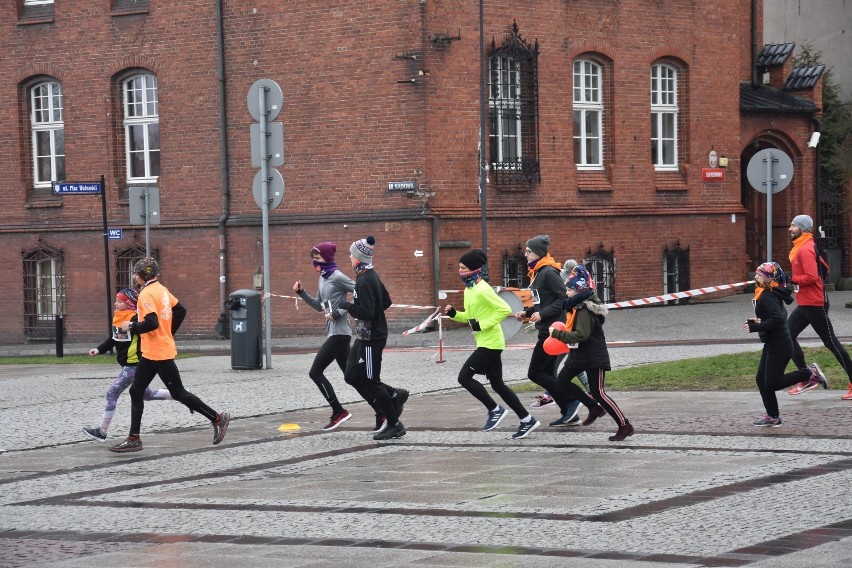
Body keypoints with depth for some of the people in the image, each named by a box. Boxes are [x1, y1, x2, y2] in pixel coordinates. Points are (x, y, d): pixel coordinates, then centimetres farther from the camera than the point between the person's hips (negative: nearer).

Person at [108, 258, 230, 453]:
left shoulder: (147, 294, -17)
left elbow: (151, 323, -27)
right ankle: (133, 439, 11)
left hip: (158, 354, -10)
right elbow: (180, 310, 18)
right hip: (151, 354, 10)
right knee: (136, 391, 10)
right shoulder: (161, 289, 11)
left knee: (178, 394, -3)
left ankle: (217, 418, 5)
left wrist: (131, 326, -13)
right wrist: (168, 333, 24)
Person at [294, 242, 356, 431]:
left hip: (339, 333, -9)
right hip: (334, 332, 9)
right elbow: (319, 306, 23)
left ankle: (339, 412, -3)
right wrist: (301, 293, 11)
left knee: (315, 372, -8)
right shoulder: (322, 278, 14)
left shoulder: (337, 277, -13)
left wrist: (339, 312, -19)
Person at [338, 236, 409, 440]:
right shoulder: (371, 276, 8)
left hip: (371, 338, -10)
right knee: (352, 375, 14)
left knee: (370, 381, 0)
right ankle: (394, 395, 19)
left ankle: (394, 425, 8)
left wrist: (348, 306, -14)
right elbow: (386, 302, 18)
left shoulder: (364, 281, -22)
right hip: (365, 336, 10)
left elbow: (366, 313, -28)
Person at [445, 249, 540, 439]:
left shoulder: (483, 290, -17)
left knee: (464, 377, -9)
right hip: (485, 343, 10)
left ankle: (495, 410, 1)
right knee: (497, 384, 10)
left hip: (490, 343, -10)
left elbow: (505, 310, -22)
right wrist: (454, 314, 5)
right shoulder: (468, 290, 12)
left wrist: (482, 324, -22)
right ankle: (527, 420, 14)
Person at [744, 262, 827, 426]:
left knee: (772, 383, -6)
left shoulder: (767, 297, -19)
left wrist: (756, 327, -22)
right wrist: (760, 321, 9)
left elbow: (778, 319, -30)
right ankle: (772, 416, 15)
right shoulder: (772, 294, 11)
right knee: (761, 380, 9)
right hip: (772, 345, 10)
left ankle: (809, 374, 2)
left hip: (779, 346, -10)